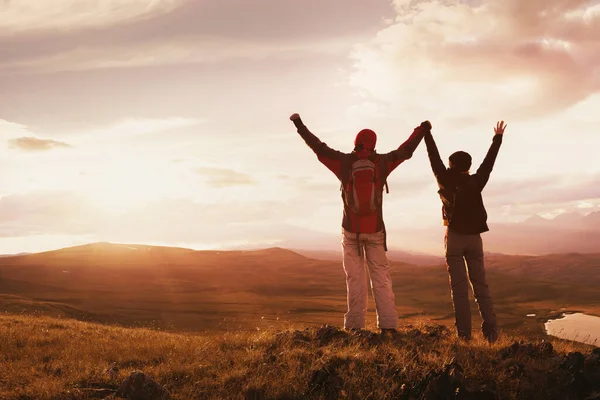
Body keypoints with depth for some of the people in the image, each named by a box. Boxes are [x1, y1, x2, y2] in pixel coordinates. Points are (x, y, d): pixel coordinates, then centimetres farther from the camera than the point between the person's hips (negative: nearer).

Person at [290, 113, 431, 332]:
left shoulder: (344, 161, -6)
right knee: (381, 278, 3)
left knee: (355, 279, 1)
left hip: (351, 231, -1)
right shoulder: (381, 162, -3)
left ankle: (355, 326, -2)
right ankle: (388, 325, -2)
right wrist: (422, 130, 26)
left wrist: (300, 125, 13)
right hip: (375, 231, 1)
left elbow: (318, 147, 1)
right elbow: (405, 151, 11)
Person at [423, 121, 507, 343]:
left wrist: (427, 133, 15)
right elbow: (489, 162, 18)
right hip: (475, 237, 3)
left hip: (455, 237, -3)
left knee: (459, 288, -2)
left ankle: (464, 333, -6)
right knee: (480, 285, 7)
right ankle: (491, 330, -2)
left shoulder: (447, 181, 0)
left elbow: (434, 158, 5)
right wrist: (498, 138, 28)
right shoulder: (476, 182, 7)